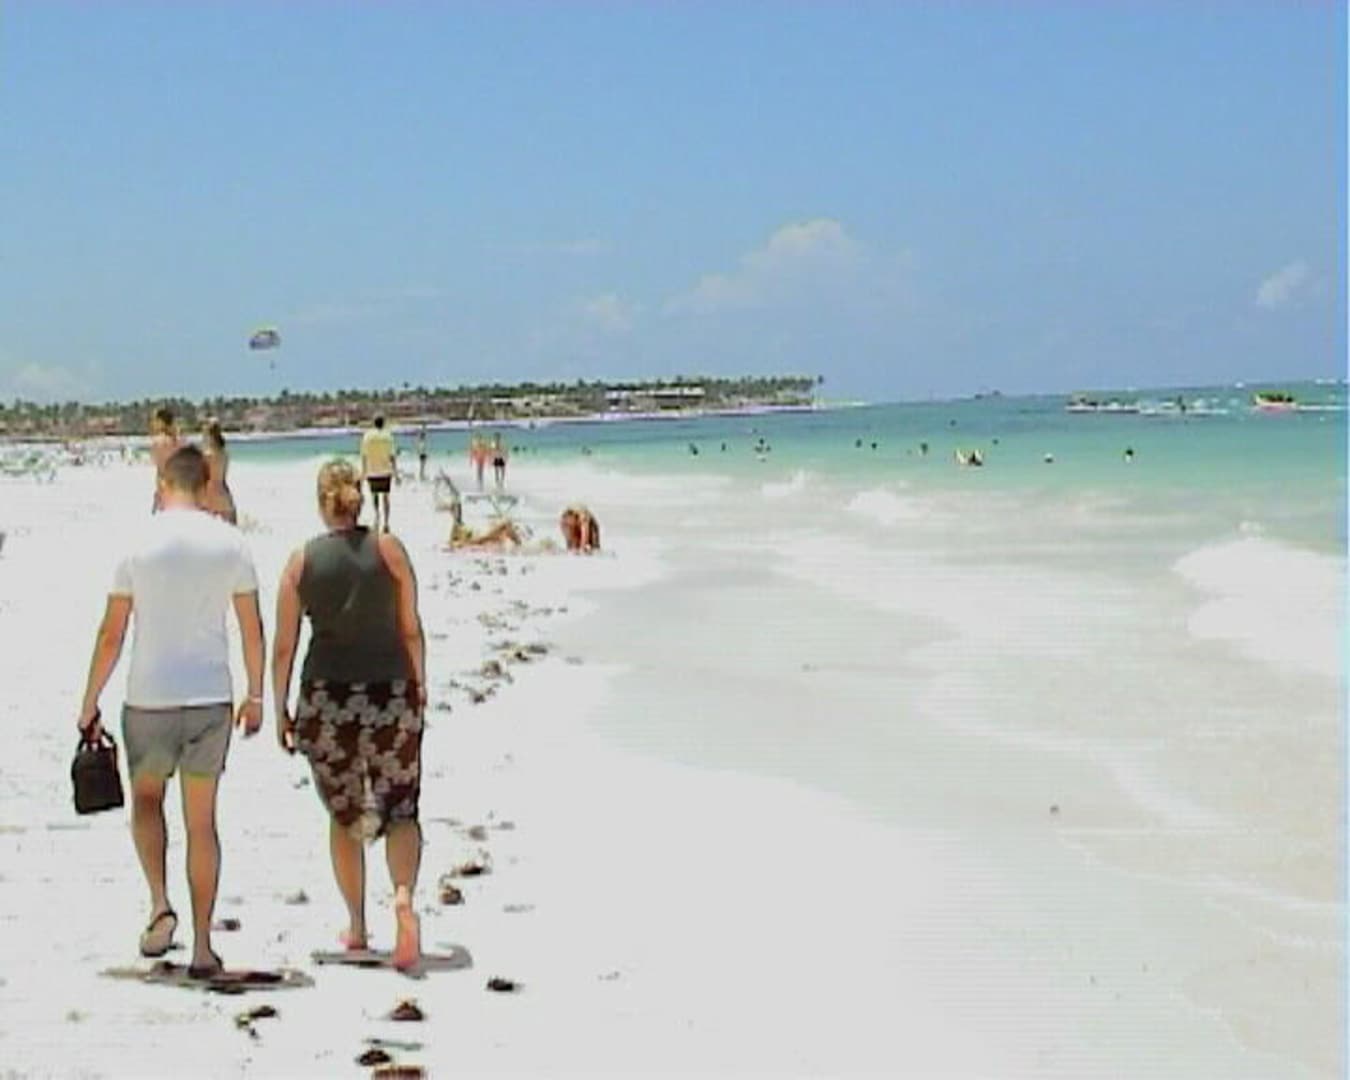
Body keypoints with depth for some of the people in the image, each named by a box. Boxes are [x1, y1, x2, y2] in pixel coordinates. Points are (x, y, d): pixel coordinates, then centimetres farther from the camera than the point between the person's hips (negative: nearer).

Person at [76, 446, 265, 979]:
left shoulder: (138, 543, -6)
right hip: (211, 698, 1)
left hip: (149, 699, -1)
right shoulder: (230, 543, -1)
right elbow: (252, 629, 4)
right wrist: (255, 696, 15)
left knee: (146, 799, 22)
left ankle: (160, 904, 2)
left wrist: (89, 703, 6)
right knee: (201, 821, 10)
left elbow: (112, 634, -4)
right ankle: (202, 947, 12)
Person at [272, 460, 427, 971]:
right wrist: (419, 686, 15)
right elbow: (411, 630, 1)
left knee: (343, 814, 17)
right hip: (391, 693, -1)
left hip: (327, 698, 1)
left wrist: (279, 708, 11)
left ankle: (357, 926, 24)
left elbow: (283, 646, 1)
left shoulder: (302, 560, 0)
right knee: (400, 809, 6)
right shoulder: (389, 550, -2)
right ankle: (404, 897, -21)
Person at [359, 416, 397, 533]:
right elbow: (392, 455, -3)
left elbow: (364, 456, -4)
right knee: (385, 496, 10)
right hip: (386, 471, 0)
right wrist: (394, 470, 7)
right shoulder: (388, 436, -3)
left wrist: (363, 472, 4)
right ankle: (386, 522, 8)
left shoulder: (367, 436, -4)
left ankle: (376, 513, -3)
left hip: (372, 471, 0)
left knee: (374, 494, 19)